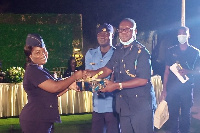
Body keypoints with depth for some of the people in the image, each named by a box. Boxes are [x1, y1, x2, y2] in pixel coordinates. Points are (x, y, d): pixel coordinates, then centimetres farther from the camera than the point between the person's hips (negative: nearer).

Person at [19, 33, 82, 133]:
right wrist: (75, 76, -10)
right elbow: (54, 87, -19)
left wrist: (69, 85, 1)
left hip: (42, 120, 10)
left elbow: (53, 92, 18)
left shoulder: (41, 70, 18)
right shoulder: (33, 71, -14)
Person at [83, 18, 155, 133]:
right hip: (124, 105, 7)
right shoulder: (118, 51, 14)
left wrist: (117, 85, -21)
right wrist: (91, 73, -11)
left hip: (141, 106, -7)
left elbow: (143, 79, -17)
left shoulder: (141, 52, -10)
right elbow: (107, 69, 11)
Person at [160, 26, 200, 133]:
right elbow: (167, 71, 7)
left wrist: (187, 71, -15)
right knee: (173, 114, 2)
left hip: (187, 87, 0)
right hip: (172, 87, 0)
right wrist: (164, 90, 1)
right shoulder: (171, 51, 6)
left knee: (186, 114, 6)